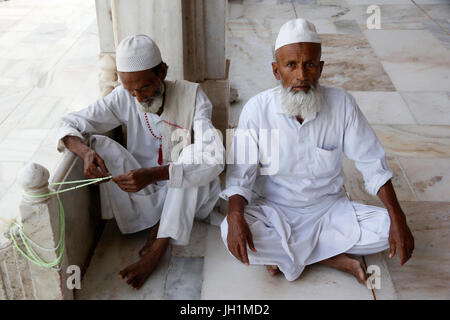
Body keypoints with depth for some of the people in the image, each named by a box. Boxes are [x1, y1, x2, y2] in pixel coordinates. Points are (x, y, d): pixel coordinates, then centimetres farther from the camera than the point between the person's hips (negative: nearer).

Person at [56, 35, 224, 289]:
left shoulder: (192, 96, -17)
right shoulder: (124, 98, -8)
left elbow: (214, 160, -31)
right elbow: (69, 125, -5)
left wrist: (153, 174, -44)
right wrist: (85, 151, -30)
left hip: (188, 195, -2)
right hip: (145, 196, 3)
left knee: (192, 151, -32)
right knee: (100, 144, -18)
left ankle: (159, 247, -26)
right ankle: (156, 227, -16)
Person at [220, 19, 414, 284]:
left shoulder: (341, 103, -11)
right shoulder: (257, 109, -14)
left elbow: (373, 163, -6)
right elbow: (240, 172, -13)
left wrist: (398, 220, -16)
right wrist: (236, 216, -33)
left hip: (329, 209, 2)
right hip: (274, 211, -1)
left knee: (385, 228, -21)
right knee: (231, 232, -29)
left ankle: (282, 252, -11)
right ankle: (336, 259, -15)